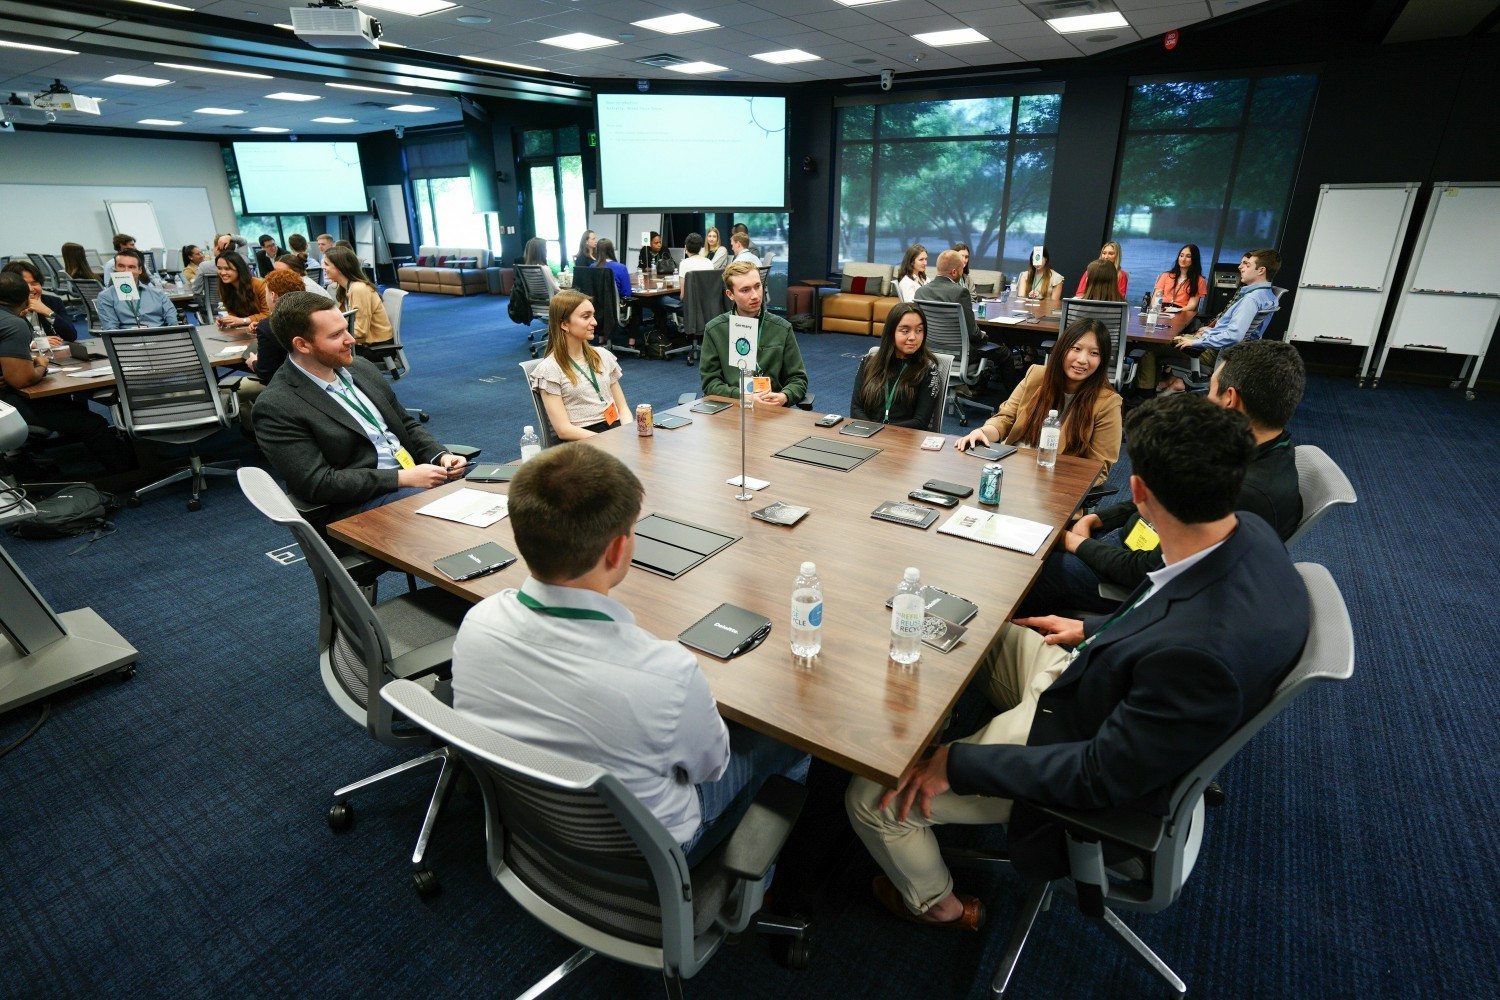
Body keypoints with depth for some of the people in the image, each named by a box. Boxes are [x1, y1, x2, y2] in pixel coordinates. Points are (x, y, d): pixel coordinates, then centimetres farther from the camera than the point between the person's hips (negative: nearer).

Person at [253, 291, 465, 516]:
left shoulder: (361, 368, 12)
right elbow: (318, 483, -13)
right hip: (361, 502, -7)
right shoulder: (275, 407, -8)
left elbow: (407, 425, 20)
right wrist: (402, 478, -18)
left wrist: (440, 457, -1)